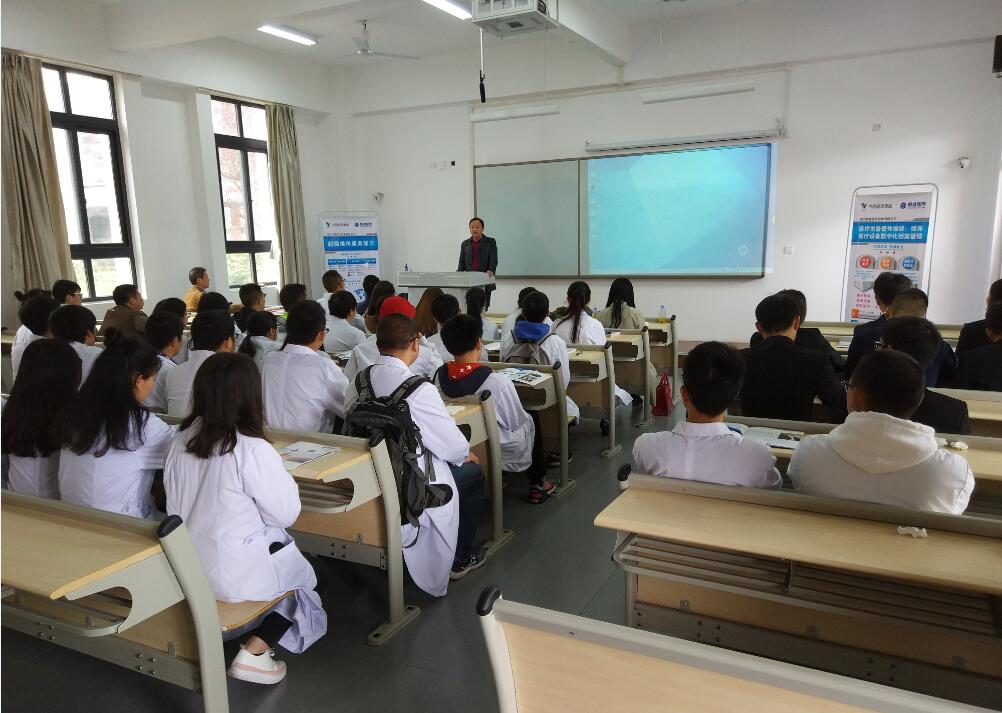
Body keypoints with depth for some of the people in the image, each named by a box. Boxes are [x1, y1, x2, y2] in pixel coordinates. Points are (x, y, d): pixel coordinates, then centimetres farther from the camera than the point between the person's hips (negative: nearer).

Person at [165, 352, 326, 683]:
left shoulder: (181, 440, -5)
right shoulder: (253, 450, -24)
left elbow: (174, 504, 7)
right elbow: (286, 513, -15)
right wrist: (281, 476, 1)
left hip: (185, 563, 7)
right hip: (233, 573, -7)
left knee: (287, 550, 24)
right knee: (305, 572, 19)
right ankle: (252, 654, 7)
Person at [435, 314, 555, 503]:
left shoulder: (440, 376, -17)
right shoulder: (498, 383, -32)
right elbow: (515, 422, -16)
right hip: (502, 453, -5)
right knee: (531, 419, 24)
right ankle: (537, 484, 34)